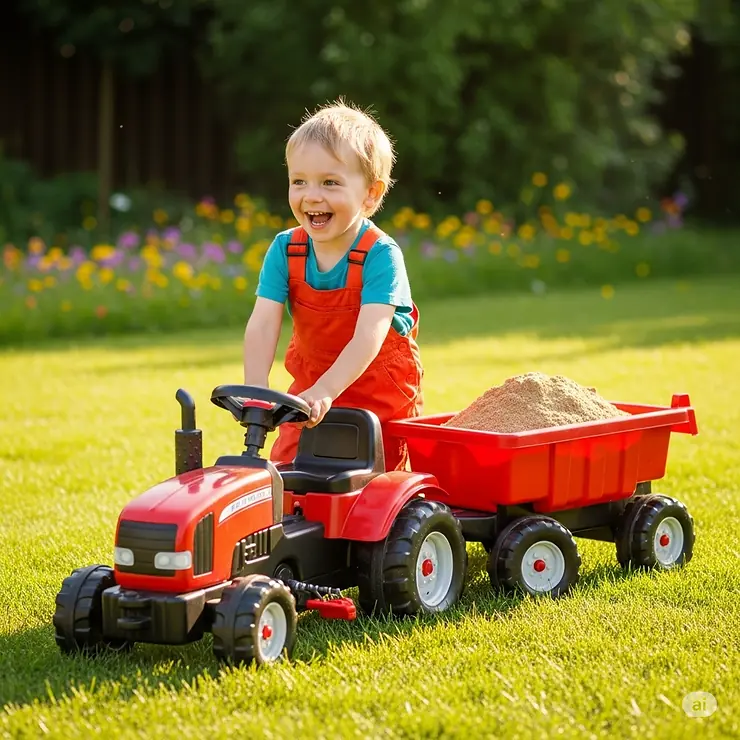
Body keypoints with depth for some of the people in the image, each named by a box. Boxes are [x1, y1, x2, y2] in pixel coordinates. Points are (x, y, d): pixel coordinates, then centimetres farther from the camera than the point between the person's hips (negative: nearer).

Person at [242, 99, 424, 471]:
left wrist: (325, 391, -46)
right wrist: (255, 388, -35)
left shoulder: (381, 255, -24)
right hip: (310, 389, 4)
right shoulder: (285, 249, -11)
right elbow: (262, 324, -20)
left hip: (381, 395, -4)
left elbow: (368, 336, -33)